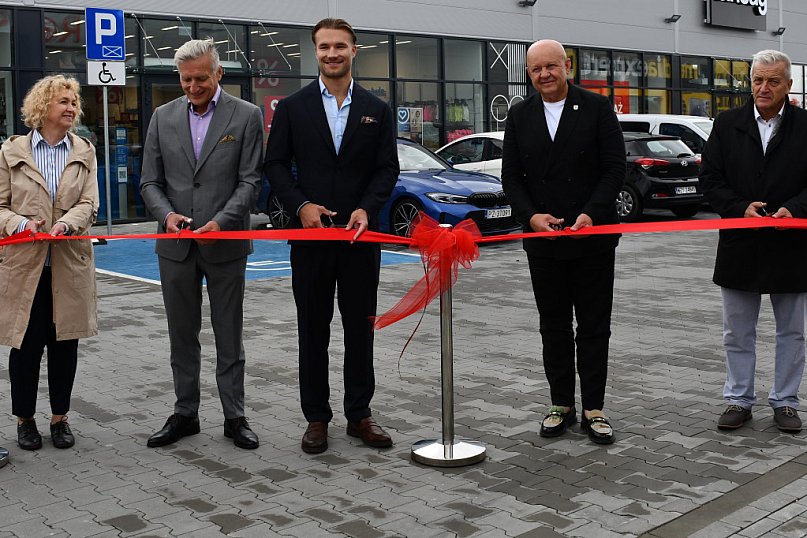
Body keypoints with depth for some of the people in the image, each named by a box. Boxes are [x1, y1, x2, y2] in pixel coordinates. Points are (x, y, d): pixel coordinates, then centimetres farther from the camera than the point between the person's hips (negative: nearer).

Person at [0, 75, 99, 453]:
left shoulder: (84, 152, 8)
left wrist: (64, 224, -21)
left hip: (70, 262, 2)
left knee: (65, 342, 7)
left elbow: (88, 203, -1)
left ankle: (60, 417, 21)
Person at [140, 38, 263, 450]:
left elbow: (250, 181, -6)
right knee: (182, 335, 12)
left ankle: (234, 416, 16)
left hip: (225, 245, -3)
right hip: (176, 246, 3)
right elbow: (150, 181, 7)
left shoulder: (246, 116, -2)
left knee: (229, 335, 6)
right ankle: (184, 414, 23)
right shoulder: (163, 117, 7)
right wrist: (166, 214, -13)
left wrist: (221, 220, -20)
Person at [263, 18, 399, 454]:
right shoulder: (293, 107, 4)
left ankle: (359, 414, 18)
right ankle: (316, 417, 16)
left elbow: (388, 168, 3)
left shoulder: (376, 110, 7)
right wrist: (301, 205, -12)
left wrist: (366, 208, -13)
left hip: (360, 234, 1)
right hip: (311, 232, -1)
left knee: (360, 328, 7)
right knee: (313, 330, 6)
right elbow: (275, 164, 3)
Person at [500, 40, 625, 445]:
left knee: (594, 328, 4)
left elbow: (615, 168, -6)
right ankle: (561, 406, 21)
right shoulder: (519, 116, 6)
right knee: (553, 328, 10)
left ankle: (594, 410, 14)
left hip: (593, 238, -3)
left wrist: (591, 214, -18)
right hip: (543, 241, 3)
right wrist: (531, 216, -11)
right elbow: (511, 176, 5)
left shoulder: (597, 109, -2)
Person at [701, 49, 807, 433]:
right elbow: (710, 178, -1)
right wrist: (741, 208, -15)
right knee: (737, 333, 10)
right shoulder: (727, 125, 2)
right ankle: (739, 400, 22)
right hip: (740, 246, 1)